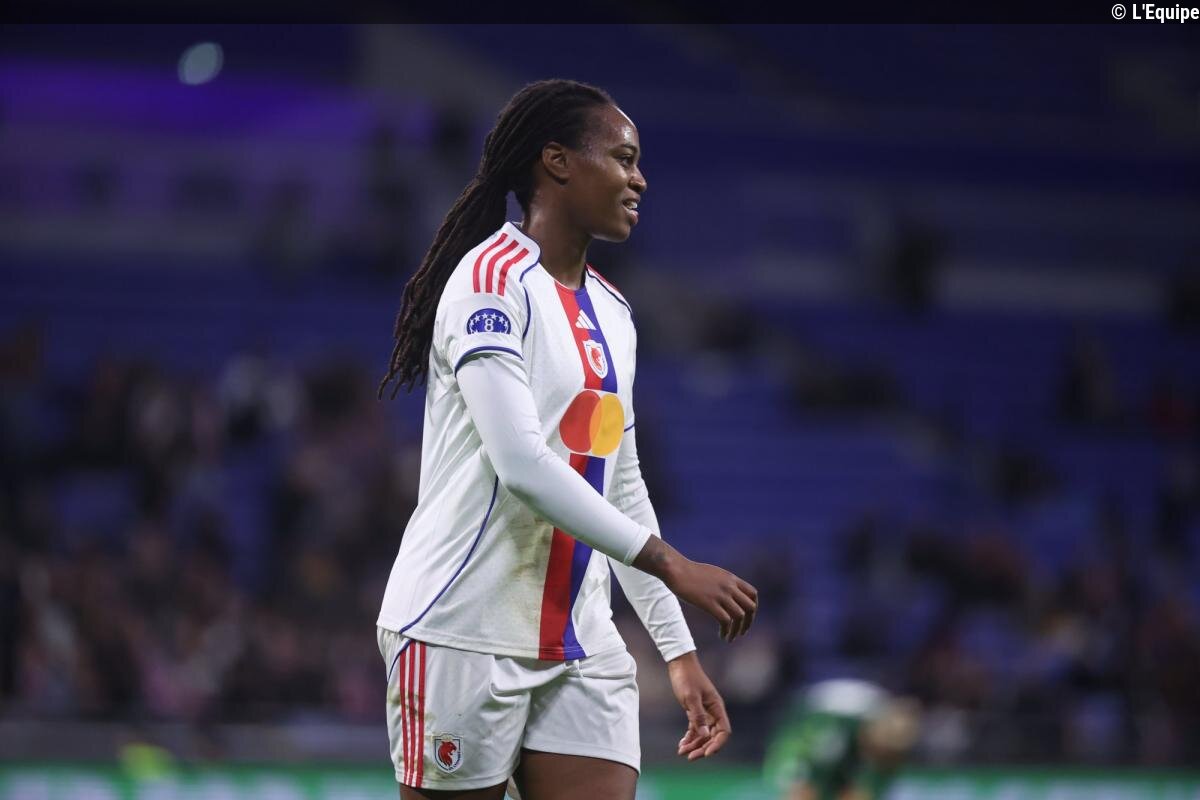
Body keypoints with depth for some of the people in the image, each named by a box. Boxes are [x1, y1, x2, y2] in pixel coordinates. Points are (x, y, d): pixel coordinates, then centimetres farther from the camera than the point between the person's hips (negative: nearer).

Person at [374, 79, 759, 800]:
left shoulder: (612, 313, 17)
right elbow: (520, 462, -21)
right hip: (464, 631, -8)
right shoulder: (492, 279, -10)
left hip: (582, 646, 8)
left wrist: (679, 649, 17)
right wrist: (668, 563, -22)